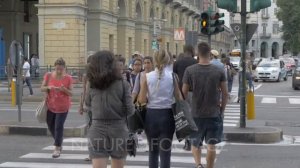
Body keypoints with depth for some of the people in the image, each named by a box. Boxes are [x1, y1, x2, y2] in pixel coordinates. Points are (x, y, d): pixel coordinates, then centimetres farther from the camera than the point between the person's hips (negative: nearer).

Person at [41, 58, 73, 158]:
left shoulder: (68, 78, -8)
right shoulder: (48, 76, -4)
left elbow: (71, 93, -6)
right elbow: (42, 88, -2)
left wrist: (64, 89, -27)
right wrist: (48, 87, -23)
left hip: (63, 107, -3)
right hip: (51, 106, 3)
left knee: (59, 127, -8)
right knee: (50, 126, 14)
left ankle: (57, 148, 1)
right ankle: (58, 143, 38)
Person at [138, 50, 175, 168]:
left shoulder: (147, 77, -4)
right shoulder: (173, 76, -4)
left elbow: (142, 100, -6)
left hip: (151, 114, 1)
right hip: (167, 115, -1)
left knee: (153, 150, 16)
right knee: (165, 150, 3)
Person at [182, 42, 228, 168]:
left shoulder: (190, 71, -7)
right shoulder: (219, 71, -4)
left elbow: (184, 93, -5)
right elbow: (225, 94, -1)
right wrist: (222, 110, 12)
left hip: (196, 114, 0)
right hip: (214, 114, 0)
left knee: (195, 143, 14)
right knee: (211, 145, 9)